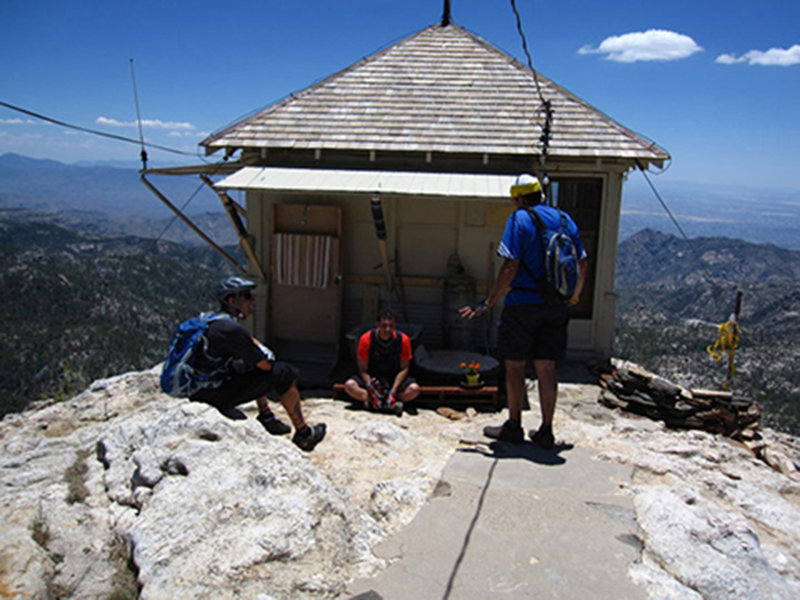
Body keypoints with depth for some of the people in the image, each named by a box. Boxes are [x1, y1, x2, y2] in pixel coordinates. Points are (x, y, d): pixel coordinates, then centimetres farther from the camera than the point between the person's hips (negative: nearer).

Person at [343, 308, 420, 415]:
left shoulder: (403, 340, -13)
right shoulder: (366, 339, -14)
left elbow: (404, 368, -8)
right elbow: (363, 369, -10)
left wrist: (393, 389, -21)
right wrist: (371, 389, -25)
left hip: (396, 379, 0)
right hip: (372, 378, 1)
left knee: (414, 389, -29)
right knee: (349, 385, -29)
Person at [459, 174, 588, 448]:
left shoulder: (519, 219, -7)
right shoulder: (565, 220, 10)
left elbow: (511, 266, -16)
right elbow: (581, 263, 12)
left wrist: (487, 304, -14)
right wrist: (575, 294, 28)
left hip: (523, 304, -5)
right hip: (556, 306, 6)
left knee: (514, 365, 7)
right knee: (546, 367, 9)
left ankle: (514, 426, 15)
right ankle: (546, 431, 14)